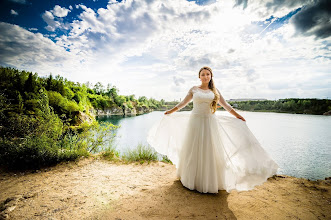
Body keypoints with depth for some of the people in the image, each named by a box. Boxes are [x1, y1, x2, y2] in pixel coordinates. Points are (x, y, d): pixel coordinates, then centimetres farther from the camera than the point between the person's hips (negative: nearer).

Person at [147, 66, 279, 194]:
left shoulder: (215, 91, 9)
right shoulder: (194, 89, 5)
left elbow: (226, 105, 14)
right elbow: (183, 103, 10)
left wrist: (238, 116, 14)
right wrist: (170, 112, 11)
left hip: (210, 123, 1)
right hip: (195, 122, -1)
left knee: (209, 151, 4)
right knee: (194, 151, 6)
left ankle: (209, 181, 20)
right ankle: (192, 179, 23)